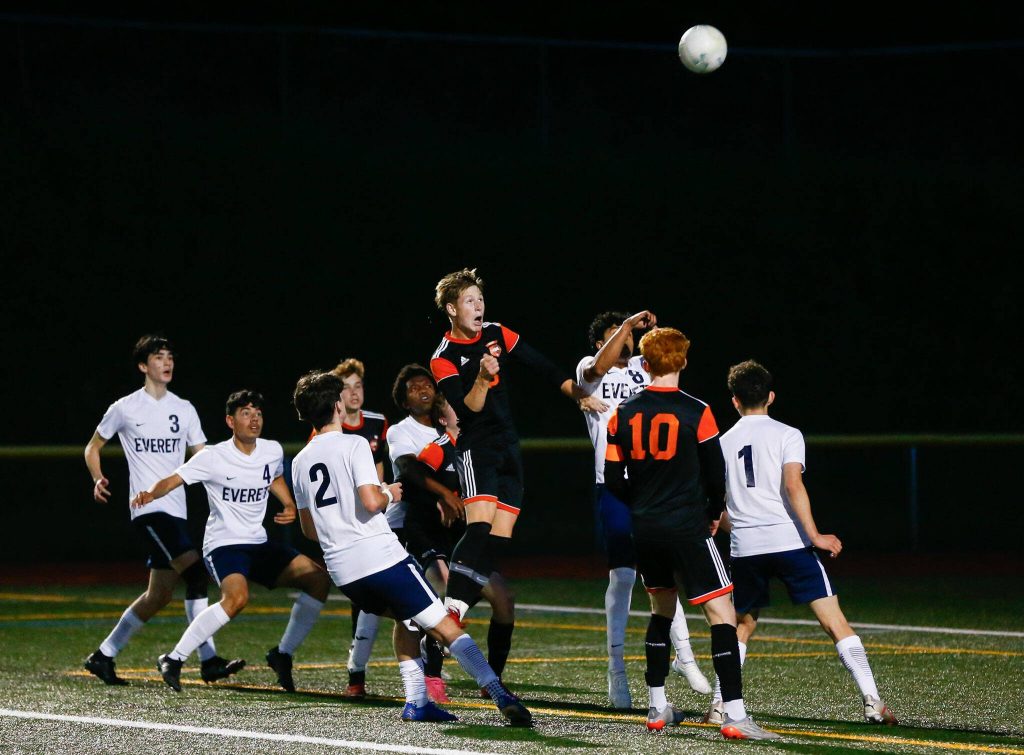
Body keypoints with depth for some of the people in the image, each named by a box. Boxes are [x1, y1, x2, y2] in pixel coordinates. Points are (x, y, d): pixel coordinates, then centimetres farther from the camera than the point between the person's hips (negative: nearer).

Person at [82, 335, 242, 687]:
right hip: (148, 508, -7)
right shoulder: (124, 409, 2)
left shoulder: (184, 409, 14)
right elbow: (93, 448, 13)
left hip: (176, 509, 7)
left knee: (159, 595, 4)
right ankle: (209, 660, -19)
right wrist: (98, 479, -5)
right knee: (195, 571, -20)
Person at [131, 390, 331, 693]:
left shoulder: (273, 451, 6)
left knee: (318, 578, -7)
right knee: (237, 597, -34)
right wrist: (151, 494, -37)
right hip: (223, 544, -7)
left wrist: (290, 507, 12)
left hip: (259, 543, 7)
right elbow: (173, 480, -17)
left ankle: (282, 655, 5)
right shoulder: (213, 457, -12)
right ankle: (173, 659, -25)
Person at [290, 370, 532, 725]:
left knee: (405, 618, 28)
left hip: (341, 570, 7)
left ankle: (416, 702, 17)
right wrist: (390, 493, 3)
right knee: (444, 626, -6)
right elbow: (371, 501, -18)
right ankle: (501, 696, -18)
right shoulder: (354, 445, -6)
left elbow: (309, 529, 21)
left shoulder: (300, 462, 14)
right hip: (381, 558, -6)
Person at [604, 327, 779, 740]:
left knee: (661, 610, 24)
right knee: (721, 614, -6)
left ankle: (657, 707, 25)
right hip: (687, 528, -5)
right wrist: (713, 515, 14)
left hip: (644, 530, 5)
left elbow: (613, 479, 8)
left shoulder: (624, 413, 4)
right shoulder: (696, 412, -9)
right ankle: (735, 715, -16)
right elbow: (716, 475, -5)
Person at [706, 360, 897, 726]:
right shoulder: (786, 435, 1)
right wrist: (814, 535, -13)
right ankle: (872, 702, -11)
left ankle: (719, 705, 12)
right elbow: (792, 485, -14)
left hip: (745, 548, 4)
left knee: (741, 624, 21)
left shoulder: (724, 443, 14)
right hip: (789, 541, -3)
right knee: (835, 621, -3)